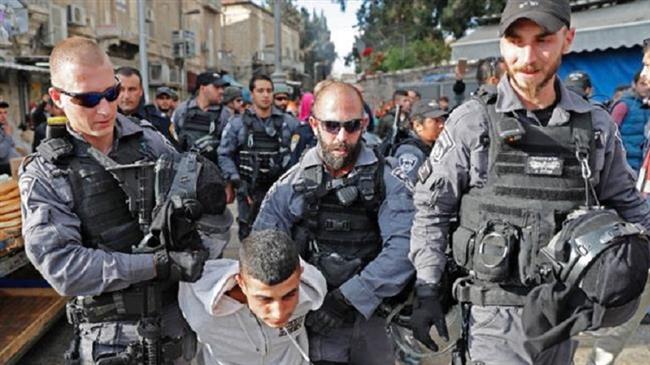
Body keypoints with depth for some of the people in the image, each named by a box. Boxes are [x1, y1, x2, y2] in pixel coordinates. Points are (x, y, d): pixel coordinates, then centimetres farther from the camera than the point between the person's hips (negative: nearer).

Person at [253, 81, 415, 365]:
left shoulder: (388, 180, -6)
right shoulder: (290, 185, -3)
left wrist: (345, 298, -23)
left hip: (374, 317, 1)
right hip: (315, 321, 0)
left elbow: (403, 248, -17)